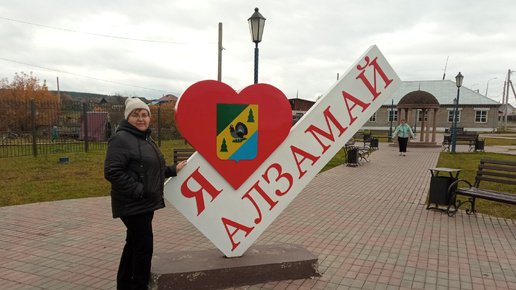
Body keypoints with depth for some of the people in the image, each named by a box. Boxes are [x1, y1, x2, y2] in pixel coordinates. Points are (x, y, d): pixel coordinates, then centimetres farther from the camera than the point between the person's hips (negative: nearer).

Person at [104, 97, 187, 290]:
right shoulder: (121, 138, -15)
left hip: (145, 203, 10)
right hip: (132, 204, -10)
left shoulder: (145, 139, 16)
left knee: (134, 243, 17)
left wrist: (173, 170, 17)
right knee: (144, 245, -6)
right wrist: (136, 190, -24)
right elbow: (112, 172, -24)